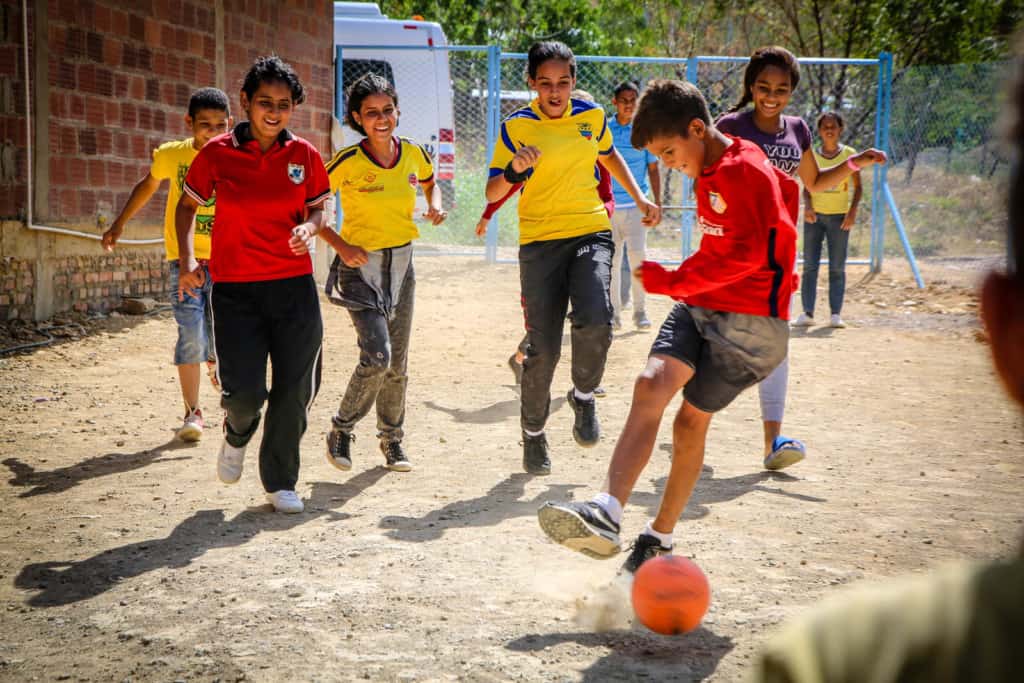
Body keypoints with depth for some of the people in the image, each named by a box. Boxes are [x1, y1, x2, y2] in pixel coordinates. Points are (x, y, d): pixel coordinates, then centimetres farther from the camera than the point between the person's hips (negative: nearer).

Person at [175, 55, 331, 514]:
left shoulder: (304, 155, 2)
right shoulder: (217, 154, -3)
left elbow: (318, 208, 15)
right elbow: (187, 205, 9)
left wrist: (310, 227, -8)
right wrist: (187, 260, -4)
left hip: (294, 286, 2)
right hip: (235, 289, -2)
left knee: (294, 390, 2)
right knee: (244, 390, -9)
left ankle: (280, 482, 22)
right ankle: (237, 434, 30)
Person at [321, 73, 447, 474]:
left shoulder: (413, 154, -2)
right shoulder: (348, 162, -16)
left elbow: (429, 182, 21)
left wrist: (434, 205, 0)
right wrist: (341, 246, -17)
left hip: (401, 262, 5)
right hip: (361, 264, -5)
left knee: (398, 363, 11)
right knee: (377, 356, -18)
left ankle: (392, 439, 29)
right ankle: (341, 430, 5)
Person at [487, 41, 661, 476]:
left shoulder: (591, 116, 6)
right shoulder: (516, 128, -3)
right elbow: (493, 192, -3)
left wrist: (639, 198, 21)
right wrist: (514, 171, -22)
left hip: (591, 233, 2)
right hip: (539, 242, -1)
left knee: (595, 321, -24)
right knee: (543, 348, -3)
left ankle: (584, 397, 5)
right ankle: (533, 433, 21)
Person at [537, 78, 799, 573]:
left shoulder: (747, 172, -14)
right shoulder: (709, 173, 13)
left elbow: (746, 254, -20)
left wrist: (670, 281, -12)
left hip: (749, 318, -7)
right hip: (699, 306, 7)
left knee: (692, 418, -1)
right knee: (652, 383, -16)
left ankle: (660, 537, 14)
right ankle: (606, 512, -31)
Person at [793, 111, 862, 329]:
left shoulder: (849, 154, 0)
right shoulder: (812, 155, 4)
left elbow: (857, 187, 4)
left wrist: (853, 211, -9)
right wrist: (807, 206, -10)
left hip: (840, 217, -1)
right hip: (815, 215, 1)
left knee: (837, 268, 1)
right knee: (809, 266, -3)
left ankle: (835, 314, 1)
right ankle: (807, 313, -3)